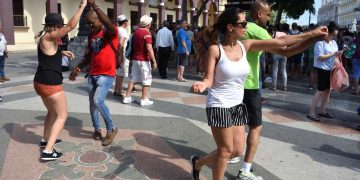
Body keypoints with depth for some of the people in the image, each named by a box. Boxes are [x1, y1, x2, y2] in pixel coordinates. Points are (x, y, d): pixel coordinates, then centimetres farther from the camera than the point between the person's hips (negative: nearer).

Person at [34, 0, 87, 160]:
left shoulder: (44, 38, 12)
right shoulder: (49, 37, -16)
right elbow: (71, 26, -25)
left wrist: (62, 53, 17)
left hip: (40, 82, 10)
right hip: (50, 84, -10)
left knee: (52, 112, 28)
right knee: (62, 116, 0)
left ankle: (45, 139, 42)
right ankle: (48, 151, -4)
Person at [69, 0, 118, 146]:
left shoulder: (110, 32, -9)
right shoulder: (91, 35, 12)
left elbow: (110, 25, -35)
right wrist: (78, 69, 11)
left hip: (107, 75, -7)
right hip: (93, 75, 8)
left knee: (98, 101, -20)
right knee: (92, 103, 10)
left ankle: (111, 129, -1)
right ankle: (97, 129, 29)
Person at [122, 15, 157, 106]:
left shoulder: (135, 32, 9)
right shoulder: (146, 33, -15)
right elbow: (149, 48, -22)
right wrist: (154, 61, -21)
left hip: (135, 59, 7)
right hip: (144, 60, -7)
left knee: (133, 78, 13)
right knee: (147, 80, 2)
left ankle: (127, 97, 16)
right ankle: (144, 100, 4)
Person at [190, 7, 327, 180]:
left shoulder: (246, 46, -1)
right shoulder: (215, 50, -14)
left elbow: (279, 42, 0)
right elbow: (209, 78, -14)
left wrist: (311, 34, 0)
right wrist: (203, 85, -38)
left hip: (237, 105, 7)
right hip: (219, 105, -6)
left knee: (237, 150, 12)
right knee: (226, 150, 3)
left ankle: (198, 162, 33)